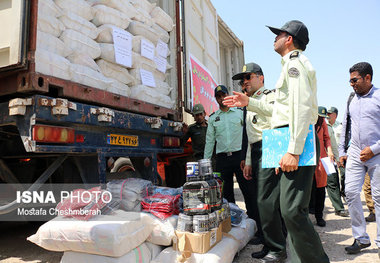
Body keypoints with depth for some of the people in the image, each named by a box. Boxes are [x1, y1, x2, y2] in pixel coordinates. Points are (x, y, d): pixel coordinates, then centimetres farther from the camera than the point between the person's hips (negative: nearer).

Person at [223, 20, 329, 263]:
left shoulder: (294, 62, -5)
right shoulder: (294, 64, 28)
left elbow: (302, 107, -19)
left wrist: (294, 151, -25)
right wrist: (249, 102, 25)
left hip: (296, 142, -10)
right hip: (284, 143, 10)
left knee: (292, 210, -14)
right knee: (267, 204, 12)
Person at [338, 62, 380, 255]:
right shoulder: (352, 99, 13)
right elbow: (345, 127, 19)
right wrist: (341, 151, 14)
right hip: (355, 154, 5)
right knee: (351, 193, -1)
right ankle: (361, 238, 11)